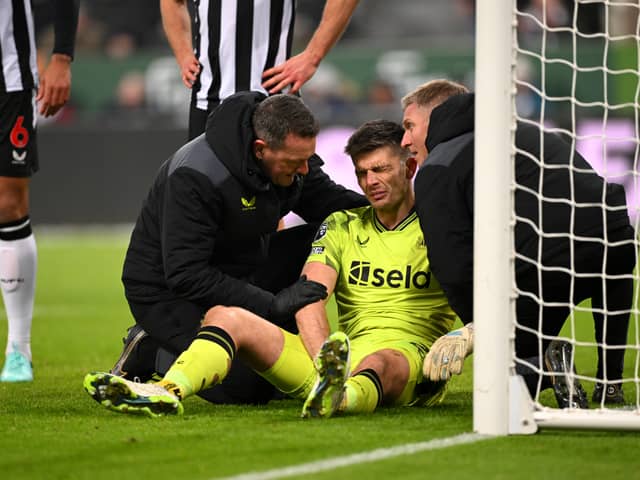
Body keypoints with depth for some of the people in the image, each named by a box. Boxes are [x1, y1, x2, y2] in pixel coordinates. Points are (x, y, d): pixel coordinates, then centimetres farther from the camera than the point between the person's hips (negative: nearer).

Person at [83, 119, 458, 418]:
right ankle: (167, 392, -40)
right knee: (228, 316, -12)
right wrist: (325, 357, -15)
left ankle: (334, 397, -79)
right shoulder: (342, 226, 19)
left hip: (407, 358, -5)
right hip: (346, 348, 5)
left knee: (380, 364, -43)